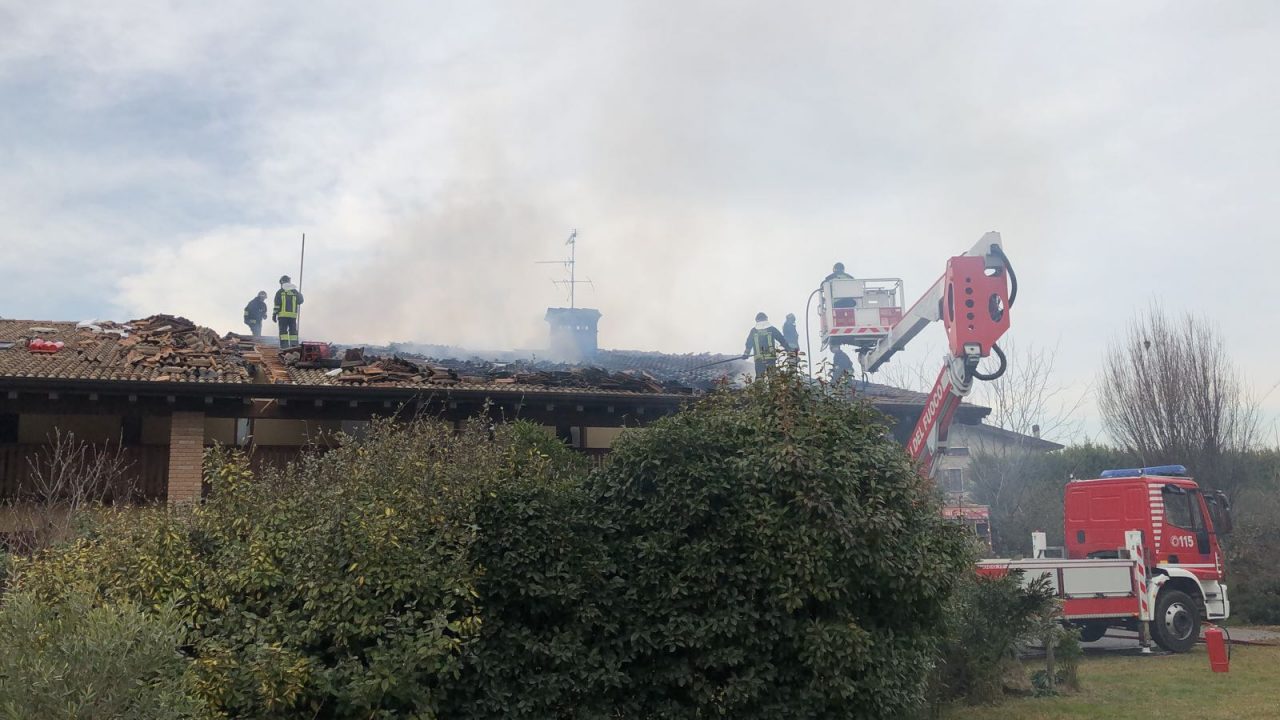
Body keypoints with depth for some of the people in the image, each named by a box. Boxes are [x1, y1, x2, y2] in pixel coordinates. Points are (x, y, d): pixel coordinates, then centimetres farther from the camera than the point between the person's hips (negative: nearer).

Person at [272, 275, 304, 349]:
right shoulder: (295, 291, 9)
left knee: (283, 330, -2)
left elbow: (277, 304, -4)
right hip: (293, 315, 3)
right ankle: (294, 345, 4)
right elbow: (300, 301, 16)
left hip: (283, 315, -3)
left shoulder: (280, 292, 0)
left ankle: (284, 345, -12)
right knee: (293, 331, 8)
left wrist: (274, 314, -1)